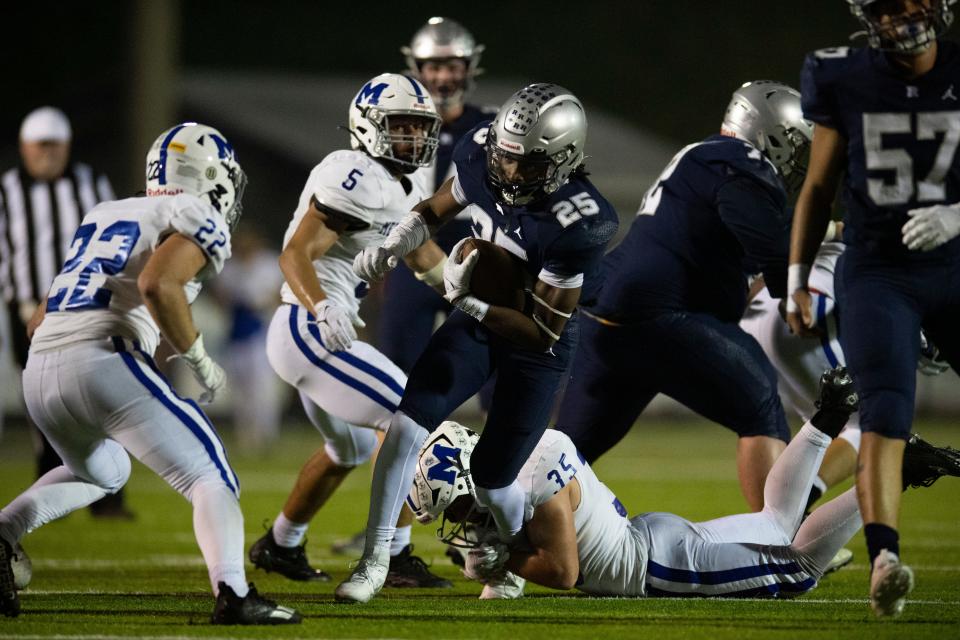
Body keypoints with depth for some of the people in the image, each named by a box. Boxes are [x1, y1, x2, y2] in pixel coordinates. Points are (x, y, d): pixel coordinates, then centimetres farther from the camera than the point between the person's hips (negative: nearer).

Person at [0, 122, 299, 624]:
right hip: (105, 359, -7)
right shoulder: (199, 218, 6)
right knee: (211, 478, 0)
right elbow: (157, 284, -15)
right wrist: (197, 359, -5)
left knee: (103, 471, 33)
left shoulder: (102, 215, 28)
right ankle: (233, 594, -23)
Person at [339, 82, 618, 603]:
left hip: (536, 343, -4)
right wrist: (391, 247, -15)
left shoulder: (577, 225, -36)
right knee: (406, 426, -10)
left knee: (492, 480, 4)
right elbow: (437, 208, 3)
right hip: (476, 317, 5)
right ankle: (374, 561, 1)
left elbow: (543, 332, -29)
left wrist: (466, 301, -37)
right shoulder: (482, 155, -20)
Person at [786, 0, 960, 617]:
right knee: (885, 414, -19)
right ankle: (885, 560, -33)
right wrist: (796, 280, 6)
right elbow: (819, 188, 9)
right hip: (877, 272, -1)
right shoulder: (845, 81, 0)